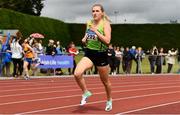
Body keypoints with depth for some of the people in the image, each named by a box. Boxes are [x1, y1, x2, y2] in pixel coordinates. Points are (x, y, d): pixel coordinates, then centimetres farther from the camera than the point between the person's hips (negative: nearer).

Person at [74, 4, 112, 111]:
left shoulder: (105, 23, -10)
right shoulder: (89, 23, 7)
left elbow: (107, 40, -21)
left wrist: (96, 30, -21)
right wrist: (84, 39, 1)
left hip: (101, 54, -4)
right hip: (89, 53, 4)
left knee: (105, 81, 12)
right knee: (77, 74, -22)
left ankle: (109, 100, 39)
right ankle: (86, 93, 3)